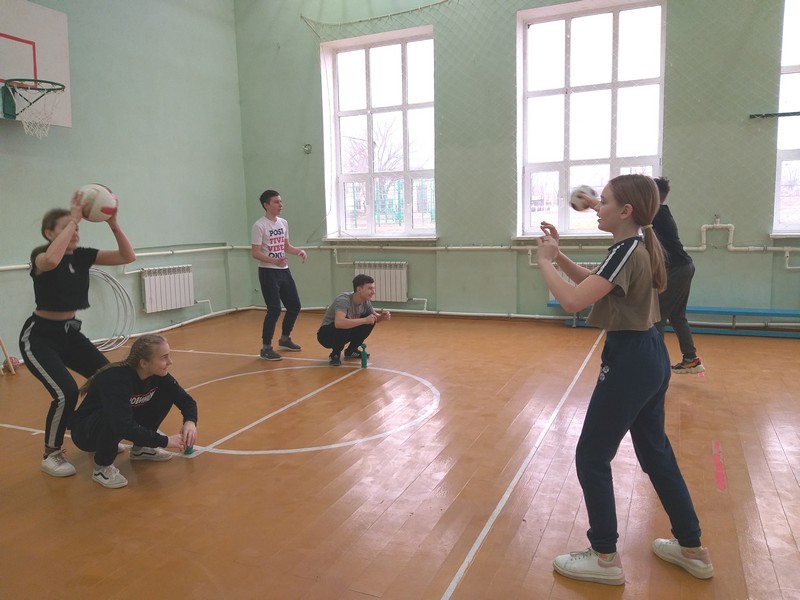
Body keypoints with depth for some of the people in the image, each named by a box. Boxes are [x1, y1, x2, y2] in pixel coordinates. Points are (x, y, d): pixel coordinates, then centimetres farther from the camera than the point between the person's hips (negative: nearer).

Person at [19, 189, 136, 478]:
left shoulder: (82, 255, -3)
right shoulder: (40, 257, -18)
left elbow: (127, 257, -13)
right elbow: (52, 260, -45)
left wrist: (113, 224, -25)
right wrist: (74, 218, -40)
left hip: (69, 333, 6)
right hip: (39, 337, -6)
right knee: (66, 392, -21)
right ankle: (51, 455, 2)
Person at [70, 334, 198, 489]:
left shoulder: (158, 375, -14)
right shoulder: (116, 379, -35)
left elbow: (186, 400, -7)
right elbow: (123, 427, -44)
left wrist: (190, 422, -29)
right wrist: (164, 441, -38)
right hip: (85, 432, -6)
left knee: (167, 393, -10)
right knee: (115, 419, -39)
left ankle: (140, 448, 6)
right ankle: (102, 467, -12)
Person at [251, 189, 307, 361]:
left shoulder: (283, 223, 10)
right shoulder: (259, 226, -13)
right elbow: (255, 252, -16)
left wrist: (299, 251, 0)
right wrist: (274, 261, -32)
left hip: (284, 271, 8)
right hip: (268, 272, -8)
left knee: (294, 305, 12)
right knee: (274, 309, -11)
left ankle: (284, 339, 31)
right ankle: (266, 348, 1)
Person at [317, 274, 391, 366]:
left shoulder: (366, 301, -8)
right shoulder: (343, 300, -31)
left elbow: (374, 317, 8)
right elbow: (338, 323, -47)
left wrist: (382, 317, -17)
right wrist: (364, 320, -45)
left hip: (345, 333, 7)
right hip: (326, 334, -7)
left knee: (371, 321, -9)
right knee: (344, 324, -36)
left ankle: (350, 351, 7)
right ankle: (335, 354, -11)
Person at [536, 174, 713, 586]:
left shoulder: (626, 252, -21)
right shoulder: (640, 247, 10)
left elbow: (572, 300, -30)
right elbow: (592, 282, 20)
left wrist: (543, 261, -16)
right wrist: (559, 255, 8)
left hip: (629, 361, -10)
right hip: (650, 356, 10)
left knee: (591, 457, 2)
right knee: (655, 452, 20)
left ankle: (605, 559, 15)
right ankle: (692, 549, 33)